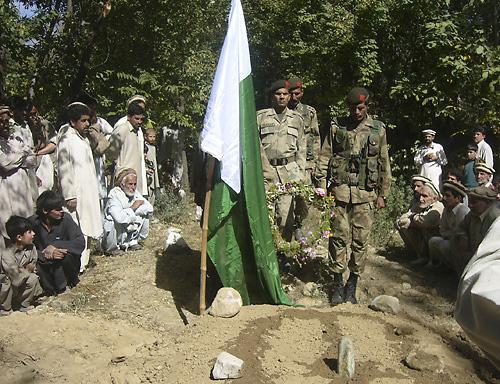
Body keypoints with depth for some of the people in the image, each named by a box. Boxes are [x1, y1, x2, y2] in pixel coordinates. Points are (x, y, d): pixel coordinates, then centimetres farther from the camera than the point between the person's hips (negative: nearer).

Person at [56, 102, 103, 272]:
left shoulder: (84, 138, 12)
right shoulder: (66, 140, -14)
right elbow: (64, 171, -15)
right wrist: (69, 196, -17)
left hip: (89, 192, 9)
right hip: (76, 193, -9)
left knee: (87, 227, 14)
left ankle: (83, 260, 25)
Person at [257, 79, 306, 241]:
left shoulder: (297, 119, 16)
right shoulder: (260, 116, 8)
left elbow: (301, 149, 16)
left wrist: (301, 174, 8)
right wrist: (266, 170, -4)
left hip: (290, 170, 2)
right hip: (266, 170, -1)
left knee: (286, 216, -1)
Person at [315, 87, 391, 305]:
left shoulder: (378, 130, 9)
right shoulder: (337, 127, 7)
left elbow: (384, 164, 12)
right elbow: (324, 159, 6)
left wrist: (382, 194, 10)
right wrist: (322, 189, -1)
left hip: (365, 194, 1)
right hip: (339, 191, 0)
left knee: (361, 240, 3)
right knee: (339, 238, 1)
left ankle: (352, 285, 18)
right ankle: (337, 283, 13)